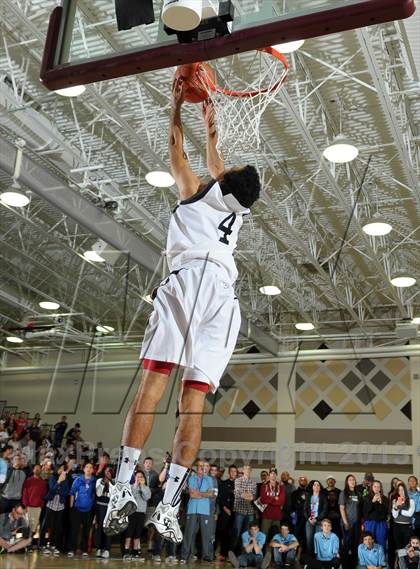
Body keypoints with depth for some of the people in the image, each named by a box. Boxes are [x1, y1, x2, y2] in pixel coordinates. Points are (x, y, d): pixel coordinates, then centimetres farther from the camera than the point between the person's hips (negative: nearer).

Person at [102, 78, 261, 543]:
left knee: (153, 382, -11)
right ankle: (168, 505, -9)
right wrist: (210, 126, 59)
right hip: (223, 295, 4)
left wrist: (176, 106, 48)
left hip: (189, 282, -3)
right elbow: (216, 165, 46)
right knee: (194, 400, -4)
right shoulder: (237, 209, 29)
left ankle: (122, 490, -18)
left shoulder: (196, 191, 20)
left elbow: (175, 149, 34)